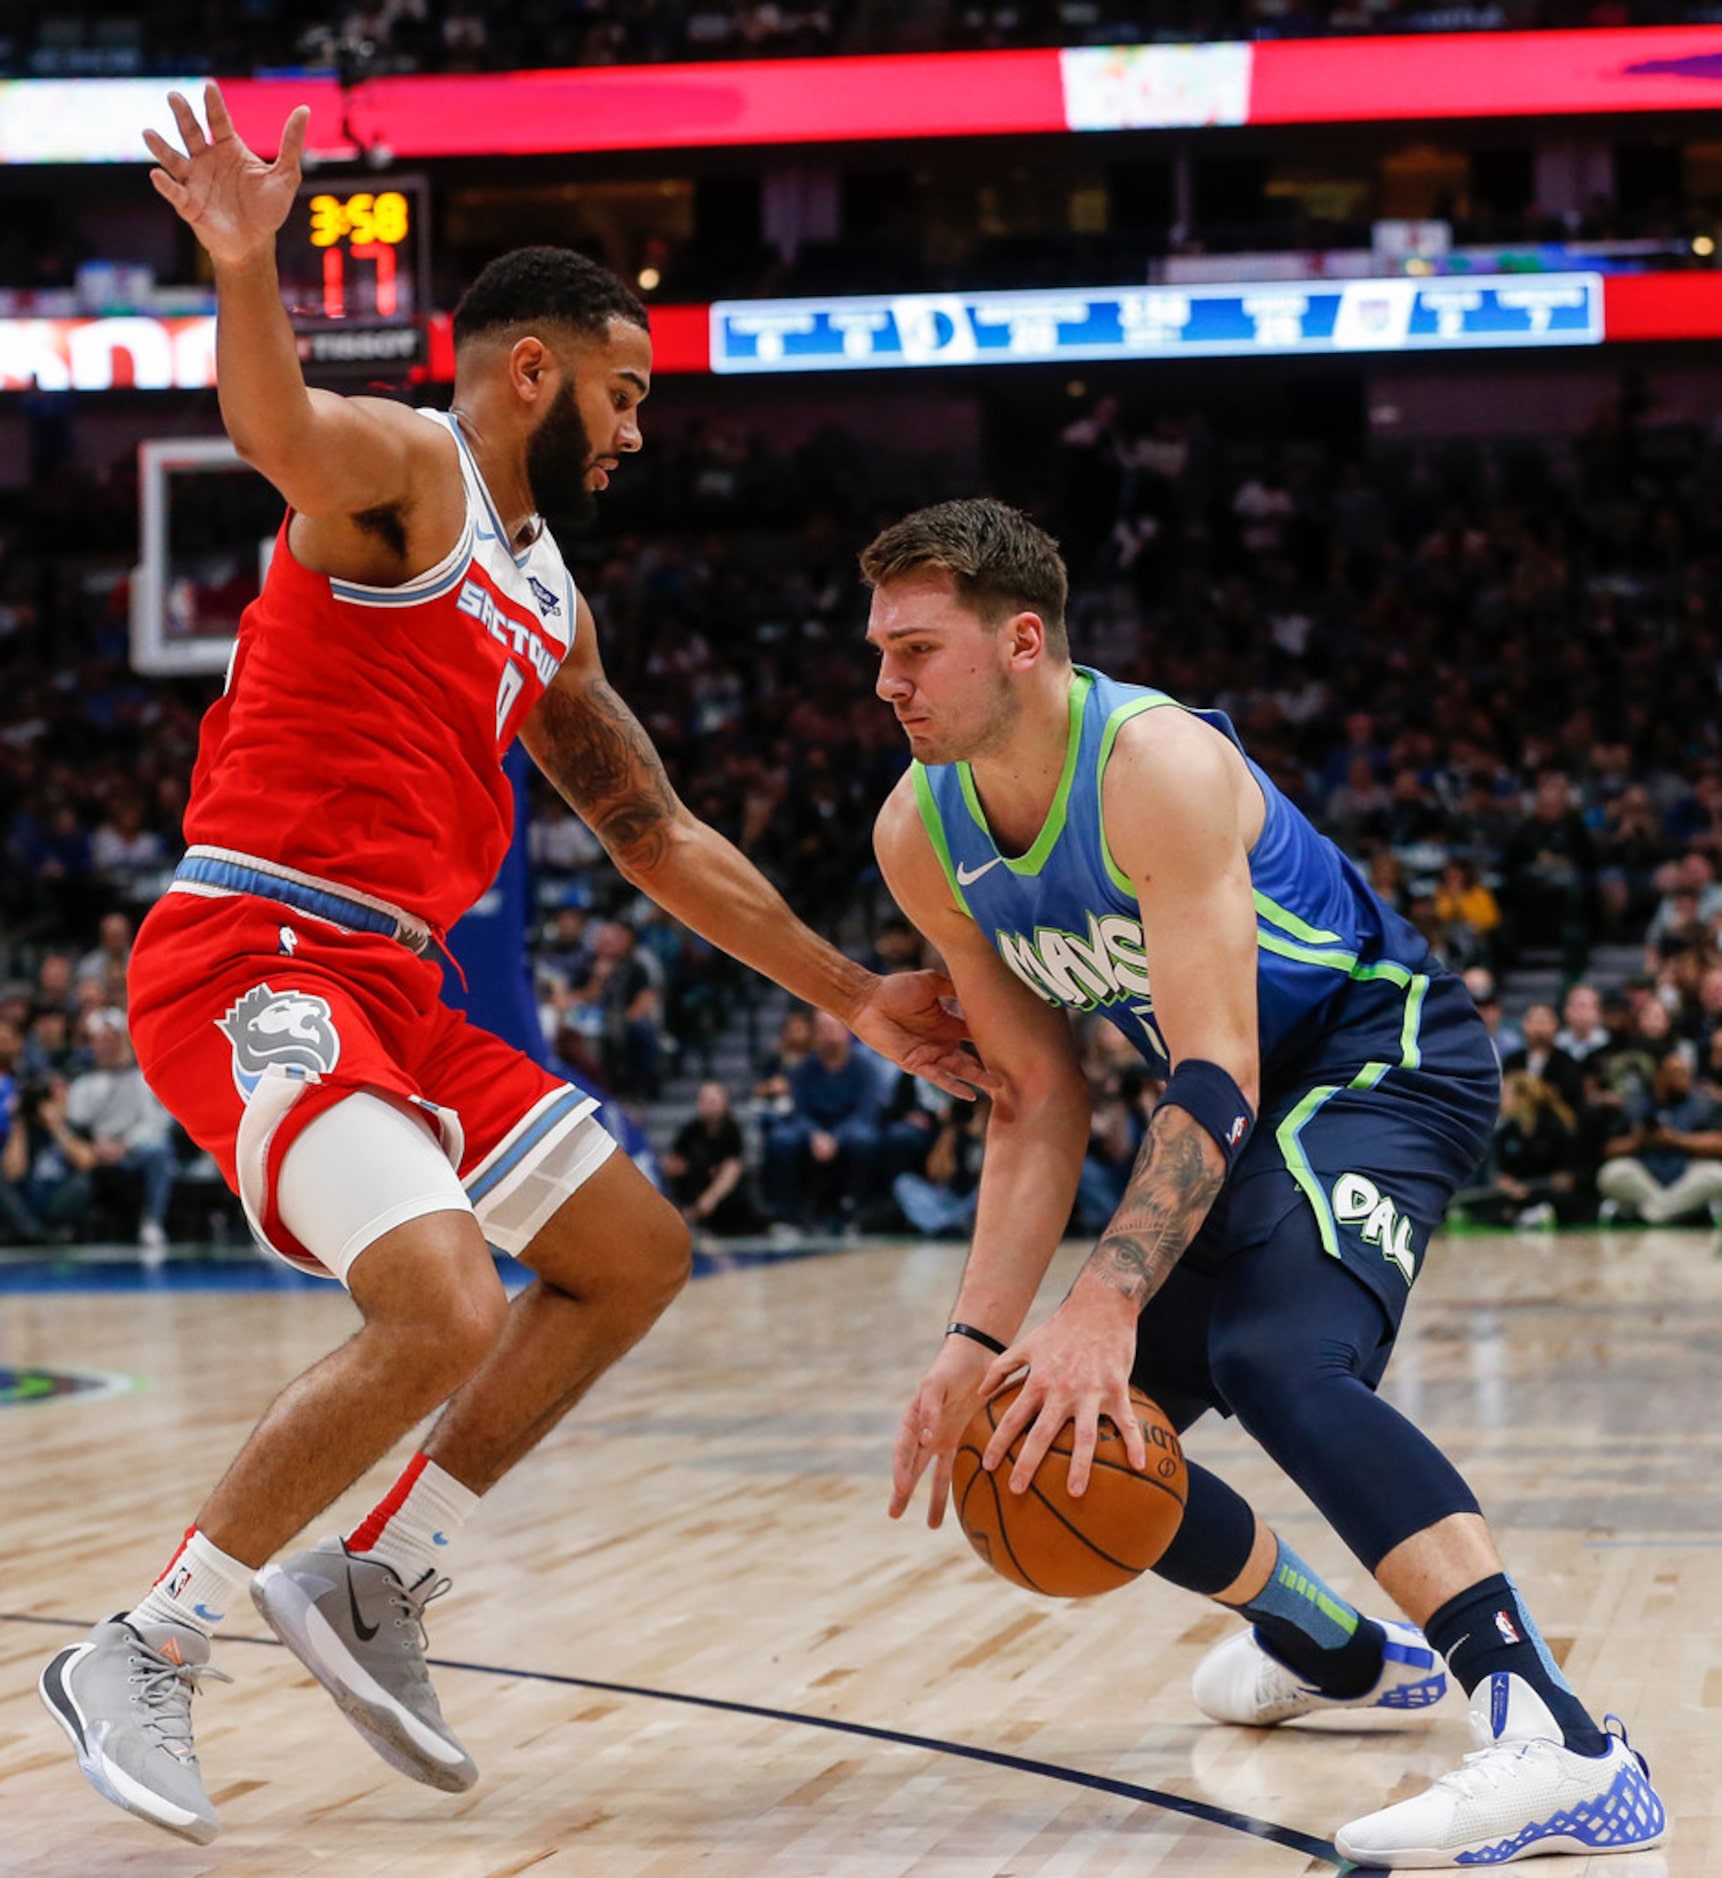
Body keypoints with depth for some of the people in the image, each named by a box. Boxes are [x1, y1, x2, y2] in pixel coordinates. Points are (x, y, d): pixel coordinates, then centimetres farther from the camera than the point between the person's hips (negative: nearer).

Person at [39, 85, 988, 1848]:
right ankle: (142, 1651, -11)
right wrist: (245, 271, -52)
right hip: (255, 961, -10)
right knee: (448, 1310, -25)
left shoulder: (550, 607, 21)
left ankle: (372, 1583, 18)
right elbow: (277, 431, -31)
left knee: (635, 1255, 15)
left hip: (392, 990, 10)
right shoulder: (403, 468, -6)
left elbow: (662, 839, 28)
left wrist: (852, 996, 28)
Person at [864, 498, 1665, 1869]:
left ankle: (1565, 1751, -45)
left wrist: (1108, 1305, -43)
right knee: (1064, 1427, 8)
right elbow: (1037, 1107, 0)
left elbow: (1214, 1075, -33)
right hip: (1242, 1104, 9)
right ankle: (1344, 1654, 33)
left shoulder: (1156, 765, -27)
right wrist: (978, 1339, -10)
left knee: (1282, 1361, -35)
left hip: (1386, 1052, -9)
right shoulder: (922, 837, -4)